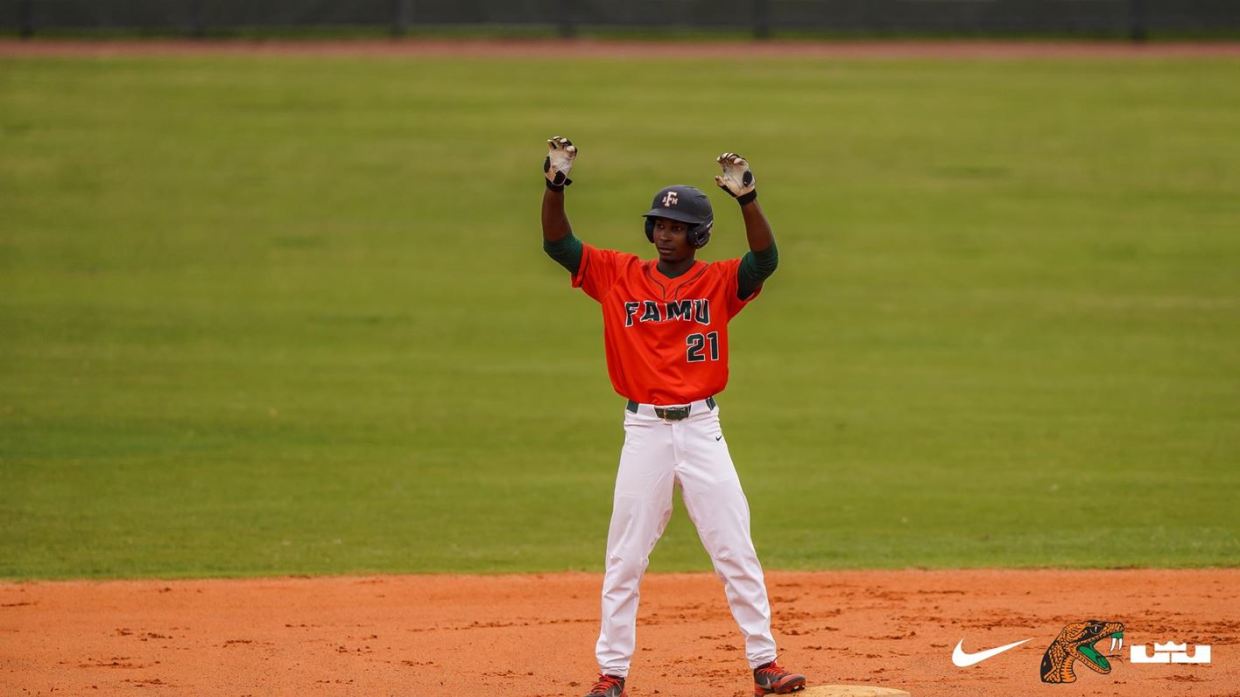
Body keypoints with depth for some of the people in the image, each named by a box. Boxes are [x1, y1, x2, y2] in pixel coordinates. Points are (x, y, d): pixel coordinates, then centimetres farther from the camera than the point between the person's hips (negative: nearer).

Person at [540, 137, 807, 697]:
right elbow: (557, 243, -2)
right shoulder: (620, 276, 4)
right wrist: (556, 184, -17)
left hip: (701, 429, -1)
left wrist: (746, 199, -30)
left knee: (736, 555, 1)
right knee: (624, 560, 4)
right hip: (644, 432, 1)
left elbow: (765, 258, -17)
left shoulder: (720, 282, 1)